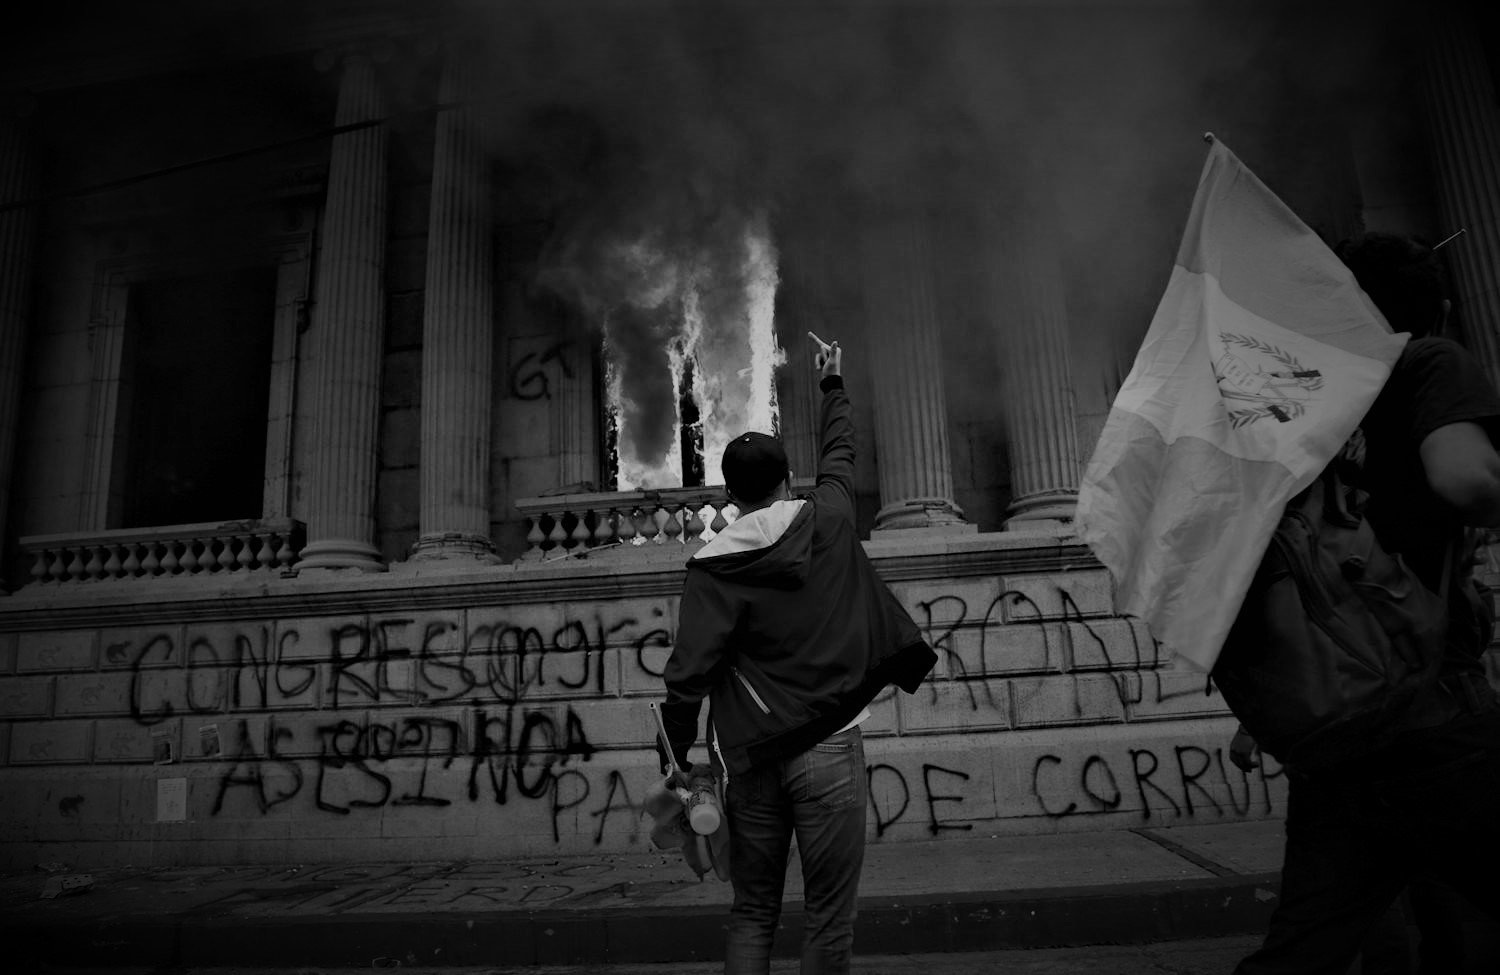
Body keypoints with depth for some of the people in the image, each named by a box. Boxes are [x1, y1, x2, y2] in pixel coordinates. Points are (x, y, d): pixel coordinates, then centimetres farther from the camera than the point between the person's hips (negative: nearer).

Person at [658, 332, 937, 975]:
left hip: (752, 759, 1)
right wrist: (833, 386, 35)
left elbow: (687, 674, -10)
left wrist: (679, 759, 3)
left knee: (752, 914, 16)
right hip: (829, 751, -1)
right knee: (829, 920, 8)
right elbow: (839, 455, 19)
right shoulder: (828, 521, -1)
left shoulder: (712, 567, -5)